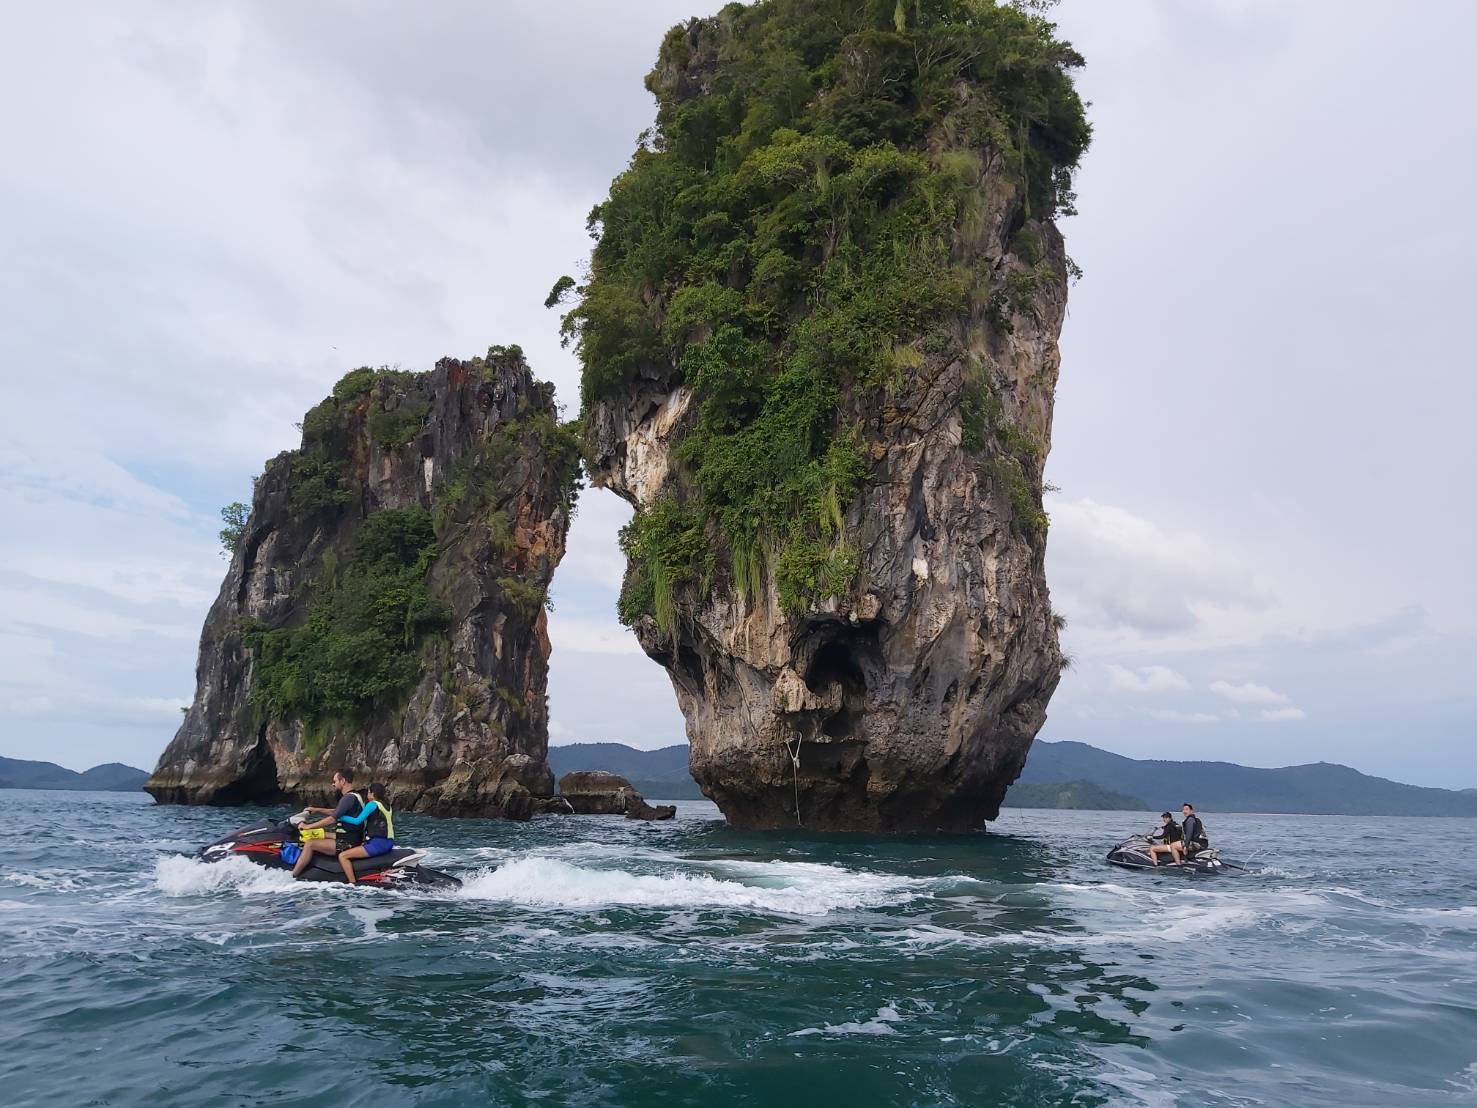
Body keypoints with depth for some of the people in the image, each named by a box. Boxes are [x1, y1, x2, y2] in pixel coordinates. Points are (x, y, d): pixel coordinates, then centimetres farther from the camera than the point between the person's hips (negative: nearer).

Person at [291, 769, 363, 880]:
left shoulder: (349, 798, -18)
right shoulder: (354, 795, 14)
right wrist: (317, 810, 19)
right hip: (350, 836, 11)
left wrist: (308, 826, -14)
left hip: (348, 842, -11)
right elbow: (336, 812, 27)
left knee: (310, 844, -12)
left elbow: (332, 819, -22)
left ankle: (291, 877, -7)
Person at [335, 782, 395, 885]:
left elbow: (357, 821, -14)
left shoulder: (372, 804, -7)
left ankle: (353, 884, -18)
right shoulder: (387, 805, 17)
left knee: (342, 856, -10)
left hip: (377, 844, -9)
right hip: (389, 844, 9)